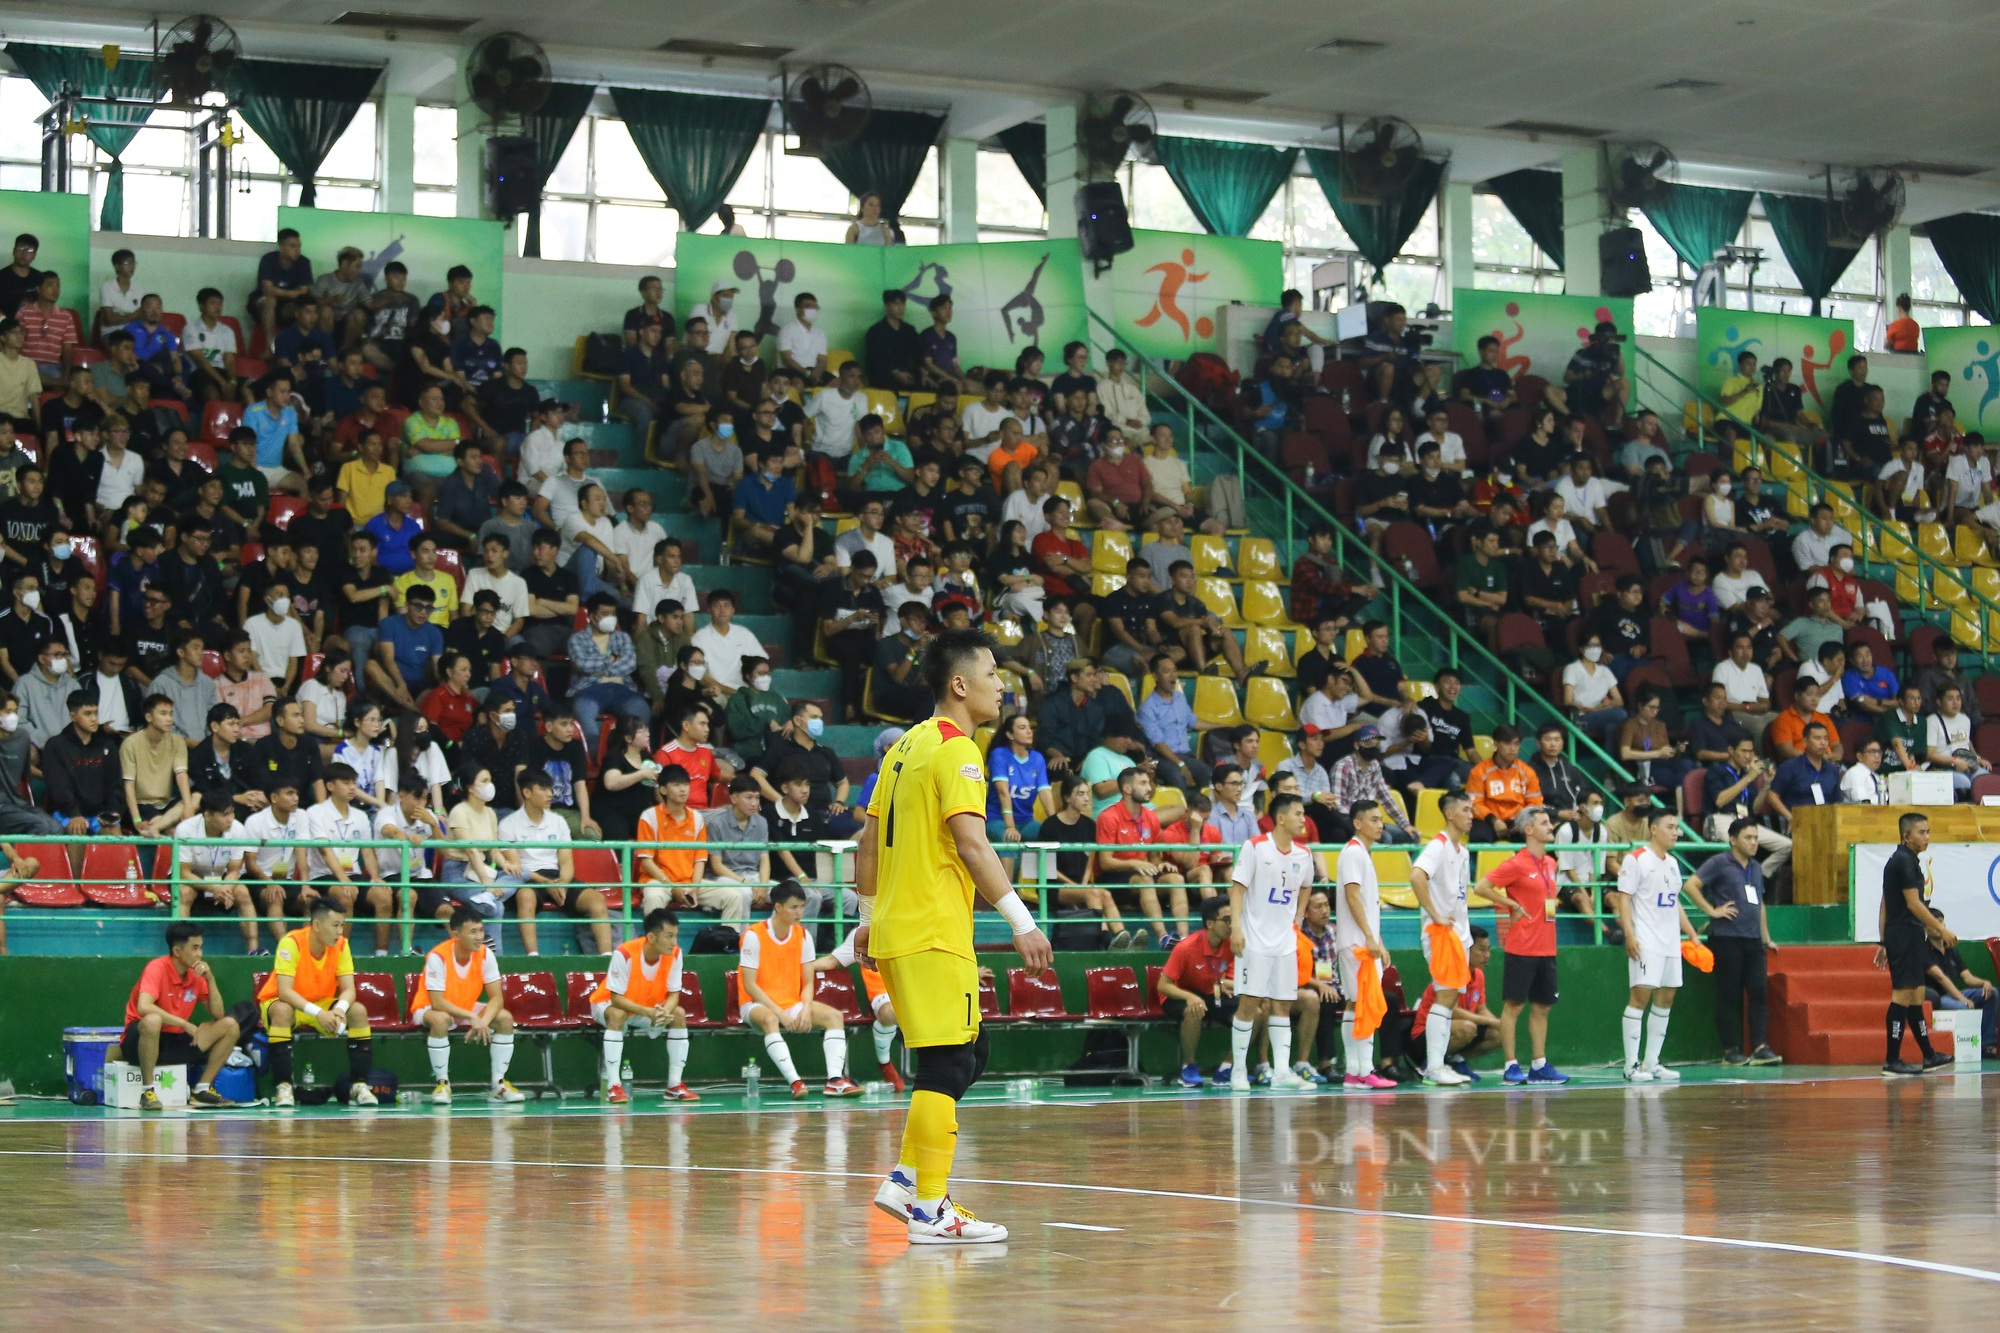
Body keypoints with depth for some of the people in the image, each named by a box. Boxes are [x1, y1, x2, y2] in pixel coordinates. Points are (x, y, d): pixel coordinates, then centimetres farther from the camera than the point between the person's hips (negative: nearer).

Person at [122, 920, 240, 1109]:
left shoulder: (197, 974, 3)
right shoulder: (157, 969, -17)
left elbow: (218, 1015, 1)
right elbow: (143, 1007, -35)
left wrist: (210, 979, -11)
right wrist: (184, 1024, -31)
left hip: (177, 1041, 7)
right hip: (142, 1038, -7)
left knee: (230, 1026, -4)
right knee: (153, 1020, -42)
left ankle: (202, 1090, 0)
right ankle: (148, 1091, -27)